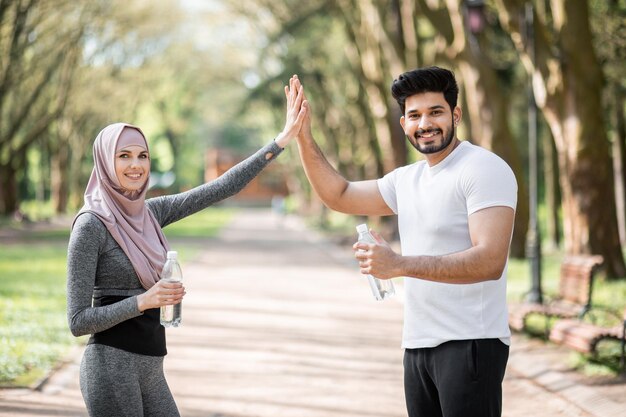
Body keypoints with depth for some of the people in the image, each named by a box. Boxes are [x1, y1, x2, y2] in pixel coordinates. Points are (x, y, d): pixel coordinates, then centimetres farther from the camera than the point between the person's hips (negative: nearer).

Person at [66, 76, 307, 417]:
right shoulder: (91, 225, -11)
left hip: (150, 370, 7)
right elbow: (78, 321, -12)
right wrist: (143, 301, -22)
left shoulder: (150, 213, 8)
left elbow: (221, 188, 6)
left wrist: (283, 139, 3)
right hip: (111, 366, -7)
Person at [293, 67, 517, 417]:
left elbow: (490, 261, -22)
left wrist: (399, 264, -27)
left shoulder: (484, 169, -11)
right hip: (418, 345, 8)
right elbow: (340, 196, 25)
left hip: (470, 344, -8)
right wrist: (303, 136, 14)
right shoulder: (407, 179, 15)